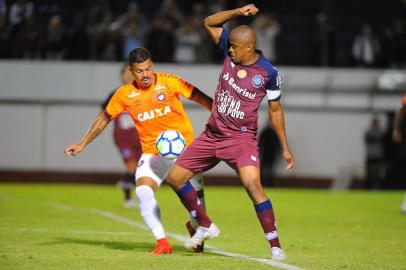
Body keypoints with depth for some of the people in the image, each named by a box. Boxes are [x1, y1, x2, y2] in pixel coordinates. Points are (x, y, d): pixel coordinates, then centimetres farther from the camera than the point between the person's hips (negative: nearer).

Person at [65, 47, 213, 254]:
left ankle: (195, 226, 36)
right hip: (151, 152, 1)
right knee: (143, 190, -24)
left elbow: (199, 97, -3)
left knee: (195, 195, 1)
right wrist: (82, 144, 9)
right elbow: (104, 118, 9)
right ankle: (162, 241, -18)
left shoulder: (169, 82, -9)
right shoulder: (125, 94, -3)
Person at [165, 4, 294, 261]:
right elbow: (210, 23, 6)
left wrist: (285, 147, 0)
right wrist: (238, 12, -8)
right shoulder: (231, 53, -2)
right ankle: (205, 226, 25)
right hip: (212, 134, 6)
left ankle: (276, 246, -20)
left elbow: (275, 109, 0)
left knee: (253, 184, -27)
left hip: (241, 138, -6)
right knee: (175, 177, 6)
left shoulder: (269, 73, -12)